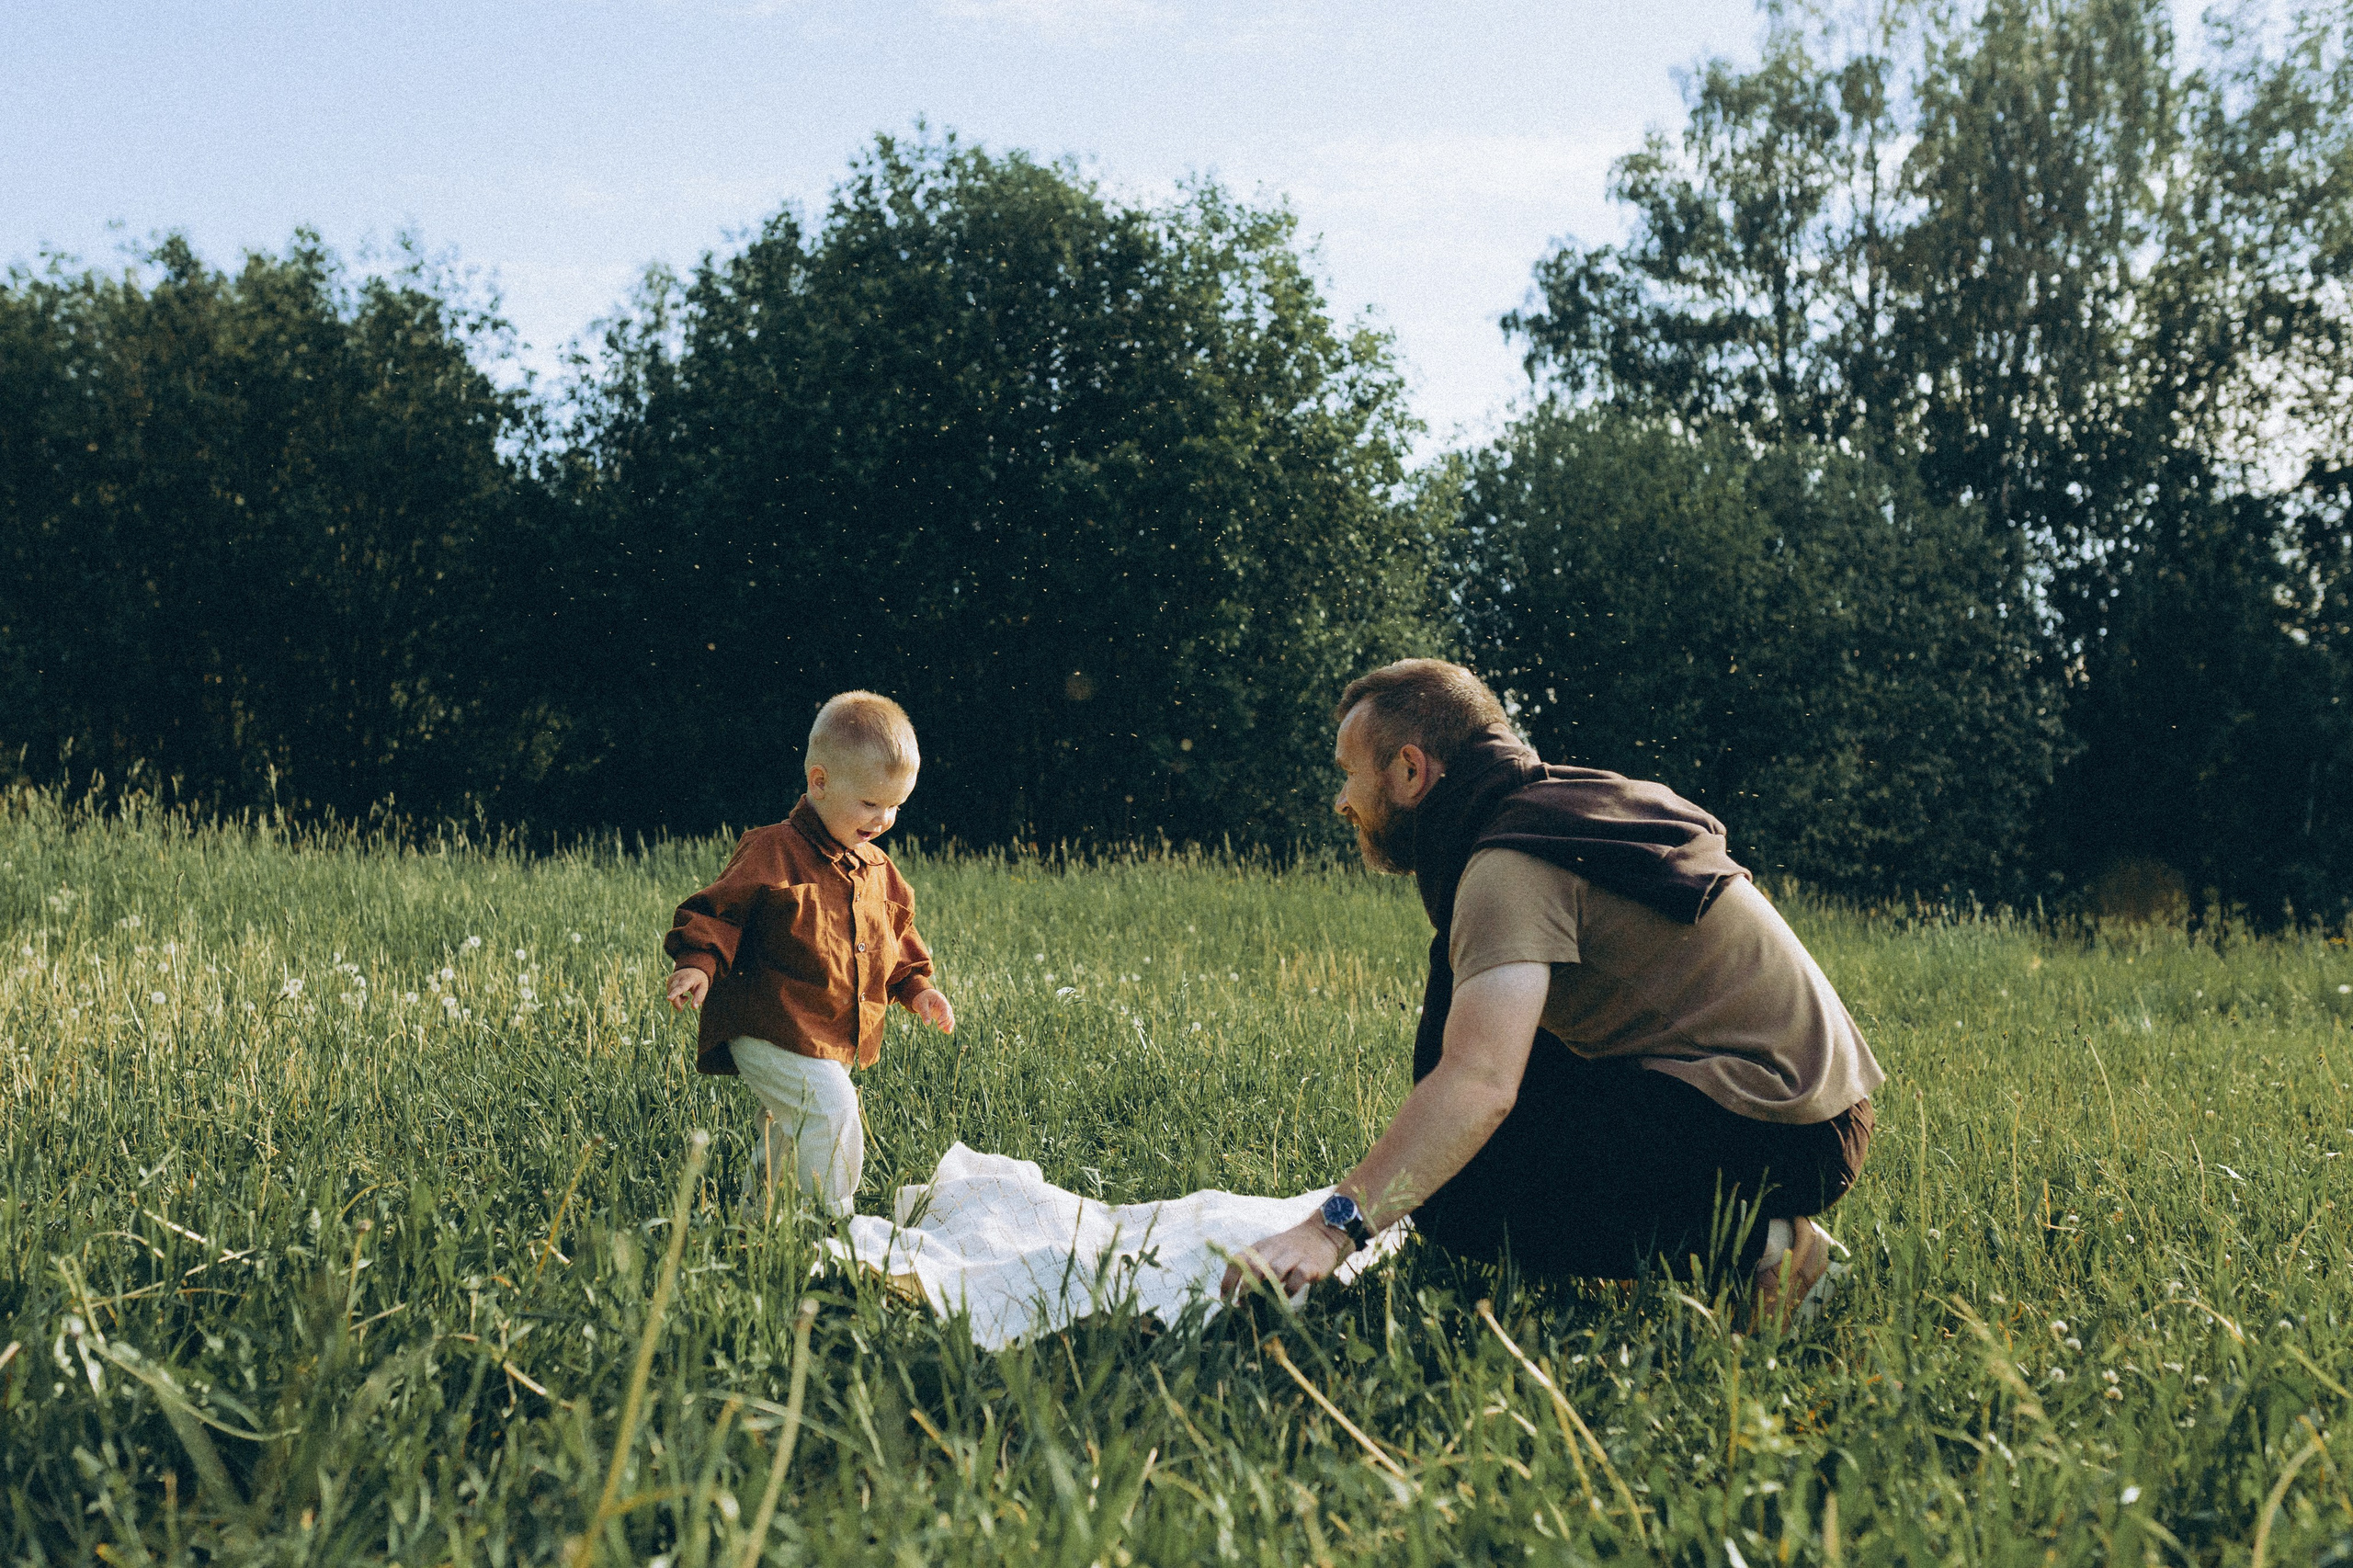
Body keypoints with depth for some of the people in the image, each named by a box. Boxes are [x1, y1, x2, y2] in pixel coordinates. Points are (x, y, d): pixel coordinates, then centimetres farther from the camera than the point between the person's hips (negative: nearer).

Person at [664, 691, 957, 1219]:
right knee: (832, 1107, -23)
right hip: (769, 1035, -8)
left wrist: (916, 987, 10)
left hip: (838, 1043, 8)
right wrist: (700, 963, -27)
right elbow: (717, 911, -12)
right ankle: (831, 1224, -14)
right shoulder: (772, 852, -12)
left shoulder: (878, 870, 11)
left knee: (788, 1134, 18)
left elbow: (896, 940, 23)